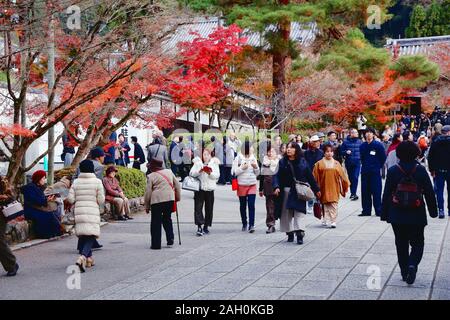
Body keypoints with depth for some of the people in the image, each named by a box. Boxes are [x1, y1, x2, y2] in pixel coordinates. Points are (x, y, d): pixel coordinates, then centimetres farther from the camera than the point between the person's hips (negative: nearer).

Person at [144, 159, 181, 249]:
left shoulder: (151, 176, 0)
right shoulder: (169, 172, 13)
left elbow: (148, 193, -1)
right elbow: (177, 184, 15)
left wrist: (147, 206, 6)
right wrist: (178, 197, 25)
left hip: (157, 200, -4)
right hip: (170, 199, 4)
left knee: (156, 222, 3)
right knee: (167, 219, 21)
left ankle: (156, 244, 4)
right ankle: (170, 239, 13)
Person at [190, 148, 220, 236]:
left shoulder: (214, 164, 10)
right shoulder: (197, 163, 7)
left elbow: (217, 175, 1)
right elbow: (191, 173, -2)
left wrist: (210, 173, -17)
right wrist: (199, 171, -18)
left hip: (210, 189, 2)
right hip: (199, 188, -1)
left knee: (209, 209, 5)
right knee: (198, 207, -10)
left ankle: (206, 226, 17)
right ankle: (199, 227, -13)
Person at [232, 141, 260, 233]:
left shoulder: (253, 158, 8)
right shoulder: (238, 158, -2)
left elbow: (257, 173, 13)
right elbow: (233, 172, -6)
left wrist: (255, 167, -6)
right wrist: (242, 168, -17)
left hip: (252, 185, 1)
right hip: (242, 185, -1)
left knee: (251, 205, -9)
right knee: (243, 205, 9)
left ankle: (251, 225, -11)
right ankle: (244, 224, 22)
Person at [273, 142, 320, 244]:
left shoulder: (302, 162, 5)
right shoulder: (283, 162, 4)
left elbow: (309, 176, 9)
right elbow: (277, 176, -2)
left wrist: (316, 189, 14)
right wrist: (276, 187, -18)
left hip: (299, 192, -1)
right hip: (286, 191, 1)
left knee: (299, 212, -9)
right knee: (287, 213, 6)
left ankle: (300, 234, -14)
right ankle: (290, 233, 18)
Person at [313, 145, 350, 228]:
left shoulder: (336, 163, 6)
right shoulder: (319, 164, 1)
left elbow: (342, 175, 8)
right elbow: (315, 177, 0)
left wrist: (346, 184, 4)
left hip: (334, 188, 0)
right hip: (324, 188, 0)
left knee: (334, 204, -6)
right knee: (325, 204, 8)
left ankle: (333, 221, -7)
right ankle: (324, 220, 22)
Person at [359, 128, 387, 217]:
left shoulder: (378, 145, -6)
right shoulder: (362, 146, 6)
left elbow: (383, 157, -1)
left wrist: (378, 166, 3)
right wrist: (364, 165, 12)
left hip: (375, 172, -4)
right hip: (364, 172, 4)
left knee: (376, 191, -3)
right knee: (365, 192, 6)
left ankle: (378, 210, 3)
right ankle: (366, 210, 13)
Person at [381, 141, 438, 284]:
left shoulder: (393, 171, -6)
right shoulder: (421, 170, -6)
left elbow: (386, 195, -3)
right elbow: (429, 193, 0)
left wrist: (384, 214, 4)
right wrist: (433, 211, 12)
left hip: (397, 216, 1)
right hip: (417, 216, -1)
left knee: (401, 244, 13)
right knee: (417, 243, 10)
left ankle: (404, 272, 17)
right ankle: (412, 265, -17)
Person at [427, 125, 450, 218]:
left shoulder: (435, 141, -1)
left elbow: (430, 156, 0)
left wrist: (432, 169, 5)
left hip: (439, 170, 1)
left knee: (439, 190, 3)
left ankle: (441, 210, -5)